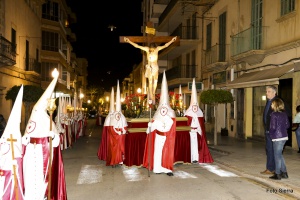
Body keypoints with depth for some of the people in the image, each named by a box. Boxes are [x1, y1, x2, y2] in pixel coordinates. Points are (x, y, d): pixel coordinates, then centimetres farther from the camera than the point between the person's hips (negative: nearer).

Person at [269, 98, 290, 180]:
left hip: (277, 137, -7)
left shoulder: (274, 115, -15)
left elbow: (273, 127, -16)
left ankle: (277, 174, 10)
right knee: (279, 154, 19)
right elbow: (287, 125, 11)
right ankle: (284, 172, 23)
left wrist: (270, 133, 1)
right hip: (284, 136, 7)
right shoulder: (284, 114, 6)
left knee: (277, 155, 2)